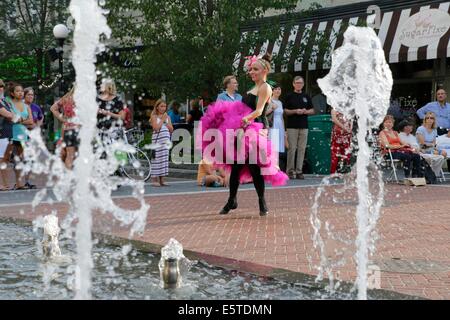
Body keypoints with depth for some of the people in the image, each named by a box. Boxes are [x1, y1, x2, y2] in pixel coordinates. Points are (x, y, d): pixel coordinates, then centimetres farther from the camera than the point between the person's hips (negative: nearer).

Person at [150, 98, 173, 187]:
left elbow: (171, 129, 7)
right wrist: (162, 119, -8)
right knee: (157, 158, -6)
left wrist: (165, 121, -2)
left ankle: (161, 180, 8)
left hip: (166, 140, 5)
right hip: (157, 139, -5)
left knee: (164, 158, 4)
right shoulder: (154, 117, -1)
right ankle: (155, 180, -2)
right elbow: (156, 128, -14)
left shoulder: (167, 117, 14)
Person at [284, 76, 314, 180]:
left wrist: (305, 111, -5)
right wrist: (295, 111, -15)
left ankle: (299, 171, 7)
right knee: (292, 149, -5)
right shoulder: (289, 96, 4)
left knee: (302, 149, 3)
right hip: (292, 126, -3)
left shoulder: (306, 97, 14)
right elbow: (285, 111, 0)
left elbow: (312, 110, 15)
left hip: (304, 126, 4)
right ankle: (290, 171, 1)